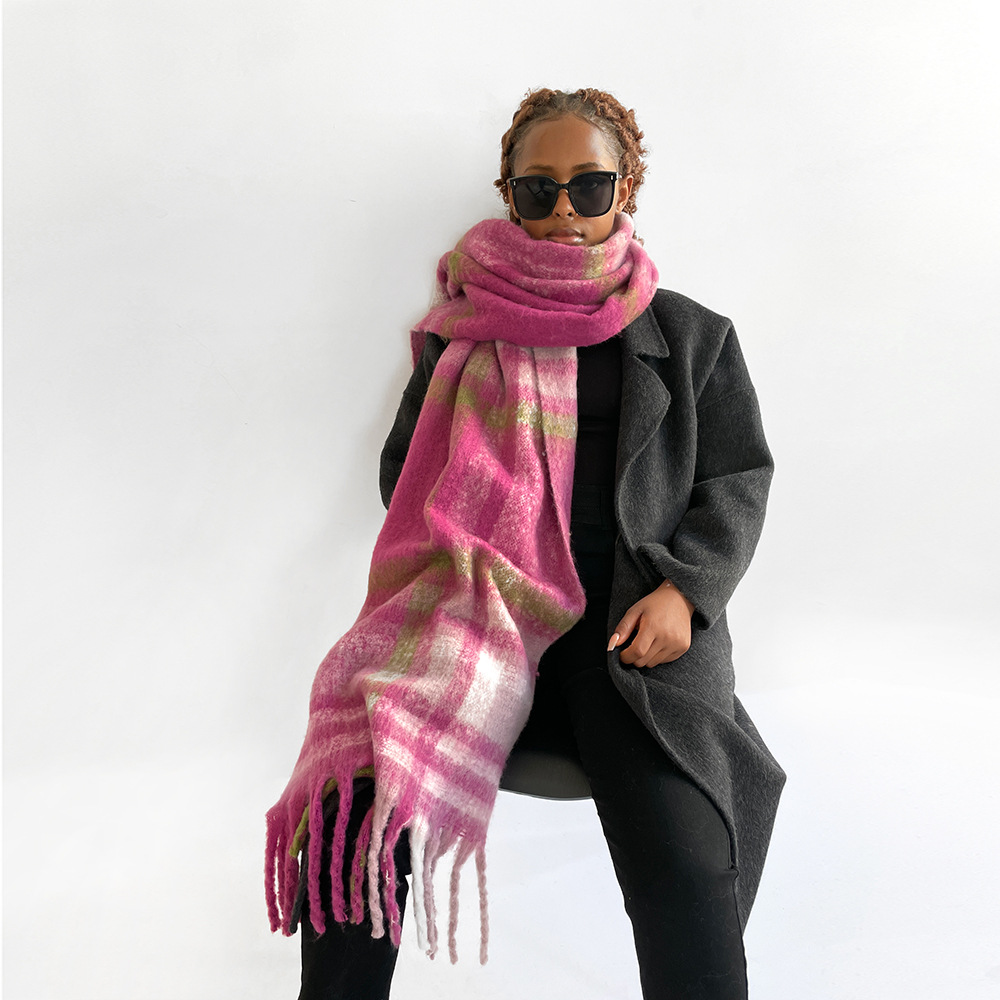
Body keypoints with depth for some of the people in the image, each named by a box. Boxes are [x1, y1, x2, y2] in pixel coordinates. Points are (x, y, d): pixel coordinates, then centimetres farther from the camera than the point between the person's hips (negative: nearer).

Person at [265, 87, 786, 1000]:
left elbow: (738, 482, 12)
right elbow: (404, 467, 20)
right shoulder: (466, 327, 17)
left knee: (687, 877, -25)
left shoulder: (692, 335, 16)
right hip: (480, 610, 1)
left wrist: (685, 590, -7)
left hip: (633, 626, 0)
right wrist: (453, 549, -1)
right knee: (348, 818, -22)